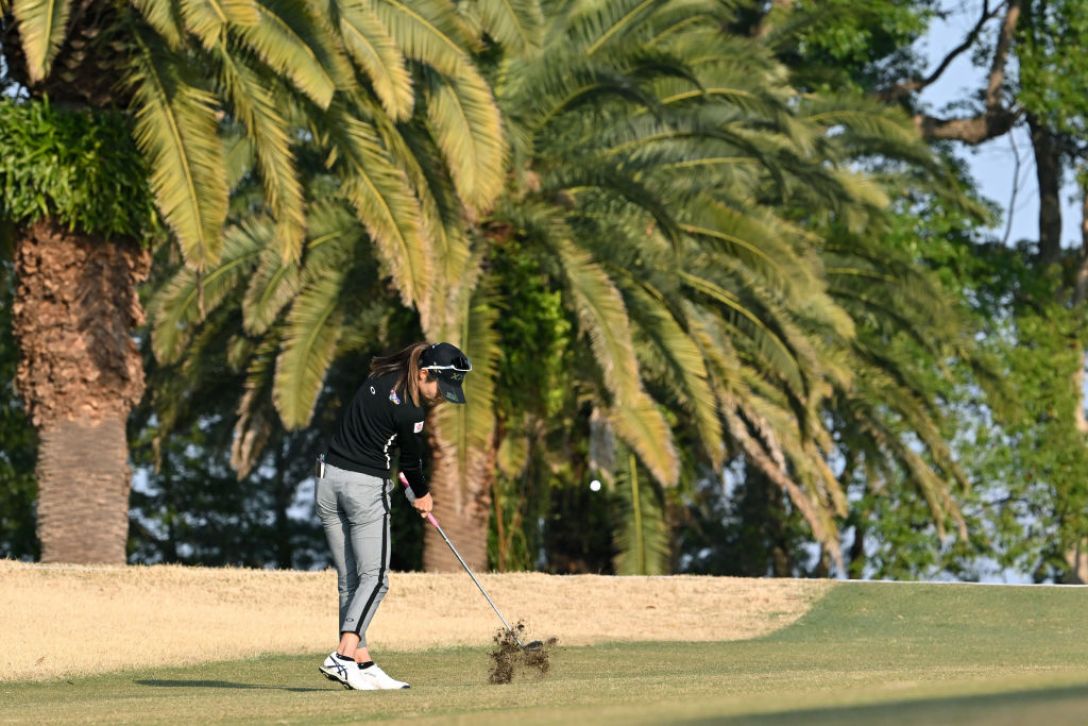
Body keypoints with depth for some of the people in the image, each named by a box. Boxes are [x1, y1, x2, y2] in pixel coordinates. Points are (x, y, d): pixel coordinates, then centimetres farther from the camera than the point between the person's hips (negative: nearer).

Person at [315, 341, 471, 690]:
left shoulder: (381, 375, 7)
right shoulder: (408, 410, -17)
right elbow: (411, 460, -2)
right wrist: (421, 495, 17)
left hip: (330, 476, 8)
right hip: (366, 487, -8)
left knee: (349, 580, 5)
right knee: (374, 577, -7)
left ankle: (362, 664, 3)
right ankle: (344, 655, -21)